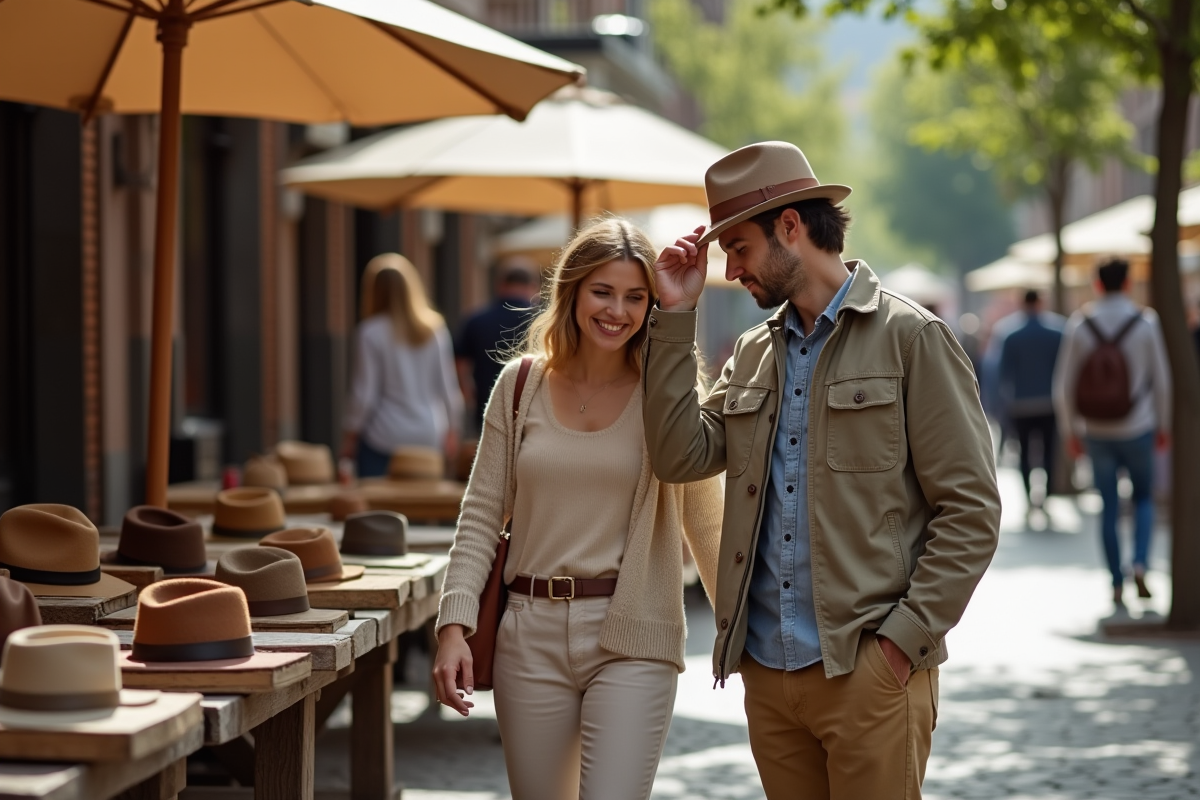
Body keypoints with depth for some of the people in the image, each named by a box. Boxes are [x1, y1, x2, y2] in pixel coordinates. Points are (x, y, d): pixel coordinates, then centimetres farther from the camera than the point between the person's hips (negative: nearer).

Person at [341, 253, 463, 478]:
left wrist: (350, 433, 6)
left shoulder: (371, 331, -9)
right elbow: (448, 385, 5)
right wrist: (452, 429, 16)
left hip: (384, 437, -3)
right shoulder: (435, 329, 1)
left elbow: (365, 393, -6)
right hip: (429, 436, 4)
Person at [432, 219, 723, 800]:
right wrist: (454, 627, -4)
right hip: (531, 634, 3)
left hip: (632, 641, -3)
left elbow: (706, 523, 4)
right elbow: (481, 516, 6)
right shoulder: (521, 385, 5)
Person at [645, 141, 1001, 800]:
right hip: (767, 670, 6)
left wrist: (906, 636, -13)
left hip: (869, 671, -6)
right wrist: (675, 315, 3)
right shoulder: (752, 354, 16)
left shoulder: (911, 338, -2)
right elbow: (679, 457, 3)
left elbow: (970, 510, -6)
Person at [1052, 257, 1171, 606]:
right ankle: (1140, 563, -4)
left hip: (1096, 432, 1)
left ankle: (1117, 584, 9)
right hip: (1137, 429, -1)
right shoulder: (1146, 322, -7)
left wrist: (1070, 430, 8)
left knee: (1109, 508, 9)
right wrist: (1163, 425, 11)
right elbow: (1161, 378, -2)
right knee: (1143, 498, 17)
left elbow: (1064, 385, -2)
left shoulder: (1079, 325, -4)